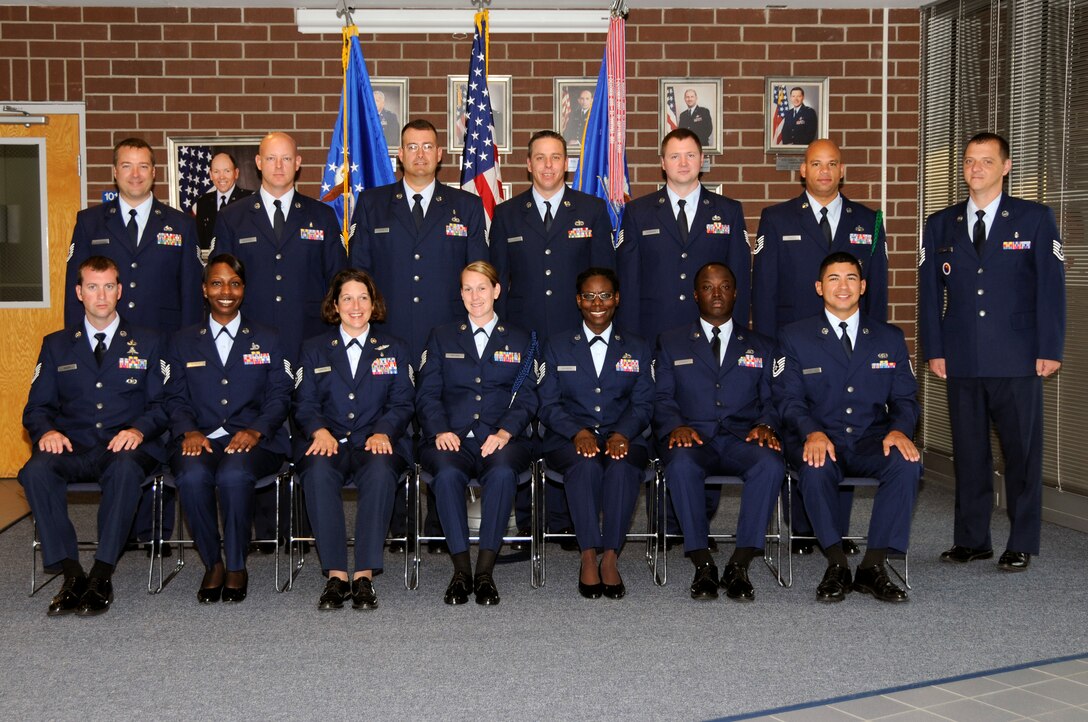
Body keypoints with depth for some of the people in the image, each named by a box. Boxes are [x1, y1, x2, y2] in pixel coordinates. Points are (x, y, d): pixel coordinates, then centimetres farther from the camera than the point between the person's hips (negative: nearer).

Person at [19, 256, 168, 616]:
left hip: (123, 448, -2)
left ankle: (102, 575, -33)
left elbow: (161, 404, 7)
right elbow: (37, 407, 14)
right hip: (72, 448, 2)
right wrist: (47, 431, -10)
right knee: (36, 470, -32)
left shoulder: (147, 342, 14)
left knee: (126, 468, -38)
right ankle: (71, 574, -27)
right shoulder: (56, 345, 18)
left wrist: (138, 429, -14)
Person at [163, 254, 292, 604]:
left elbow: (279, 397, 7)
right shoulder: (183, 342, 19)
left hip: (253, 441, -1)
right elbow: (176, 398, 11)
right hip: (201, 439, 1)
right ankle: (212, 563, -14)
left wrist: (255, 431, -12)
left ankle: (236, 567, -18)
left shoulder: (267, 340, 17)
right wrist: (189, 431, -11)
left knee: (234, 475, -36)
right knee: (192, 476, -34)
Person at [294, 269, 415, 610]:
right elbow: (305, 403, 10)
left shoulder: (394, 349, 18)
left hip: (377, 443, 0)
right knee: (318, 471, -36)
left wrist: (382, 432, -12)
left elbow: (402, 403, 9)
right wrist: (319, 430, -13)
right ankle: (336, 575, -33)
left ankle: (364, 575, -36)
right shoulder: (314, 350, 19)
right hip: (329, 442, 1)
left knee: (380, 471, -37)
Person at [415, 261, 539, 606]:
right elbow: (427, 393, 9)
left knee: (503, 472, -36)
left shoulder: (519, 340, 17)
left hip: (500, 439, 0)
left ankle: (485, 570, -31)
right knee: (447, 473, -35)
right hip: (451, 438, 1)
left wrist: (504, 432, -12)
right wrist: (441, 431, -10)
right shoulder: (442, 337, 19)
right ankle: (461, 569, -27)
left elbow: (526, 398, 7)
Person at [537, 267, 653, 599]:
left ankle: (610, 558, -31)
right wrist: (579, 433, -16)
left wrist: (622, 434, -15)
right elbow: (548, 405, 4)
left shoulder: (637, 349, 16)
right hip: (569, 437, 0)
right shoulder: (557, 347, 13)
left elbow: (642, 405, 7)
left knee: (623, 465, -36)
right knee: (586, 464, -36)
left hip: (621, 437, 1)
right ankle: (589, 557, -32)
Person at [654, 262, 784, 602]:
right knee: (682, 464, -38)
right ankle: (703, 565, -28)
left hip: (742, 438, 1)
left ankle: (739, 566, -28)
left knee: (771, 463, -34)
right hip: (693, 438, -1)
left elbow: (772, 401, 14)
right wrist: (676, 426, -13)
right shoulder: (671, 343, 17)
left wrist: (765, 426, -9)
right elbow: (661, 399, 9)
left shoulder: (760, 346, 21)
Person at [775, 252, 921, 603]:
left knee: (907, 462, -30)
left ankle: (873, 566, -22)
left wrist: (899, 430, -15)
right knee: (816, 466, -36)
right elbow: (789, 398, -2)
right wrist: (811, 432, -23)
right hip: (819, 440, -2)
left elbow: (905, 397, 9)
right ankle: (836, 564, -21)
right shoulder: (794, 337, 6)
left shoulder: (889, 338, 13)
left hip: (872, 441, 2)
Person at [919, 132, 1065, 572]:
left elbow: (1051, 287, 0)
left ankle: (1021, 544, 10)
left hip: (1018, 360, -2)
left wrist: (1049, 350, -6)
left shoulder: (1035, 219, 4)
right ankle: (971, 540, 16)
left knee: (1022, 451, 1)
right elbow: (930, 292, 10)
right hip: (961, 361, 2)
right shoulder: (941, 225, 12)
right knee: (968, 452, 7)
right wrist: (933, 350, 2)